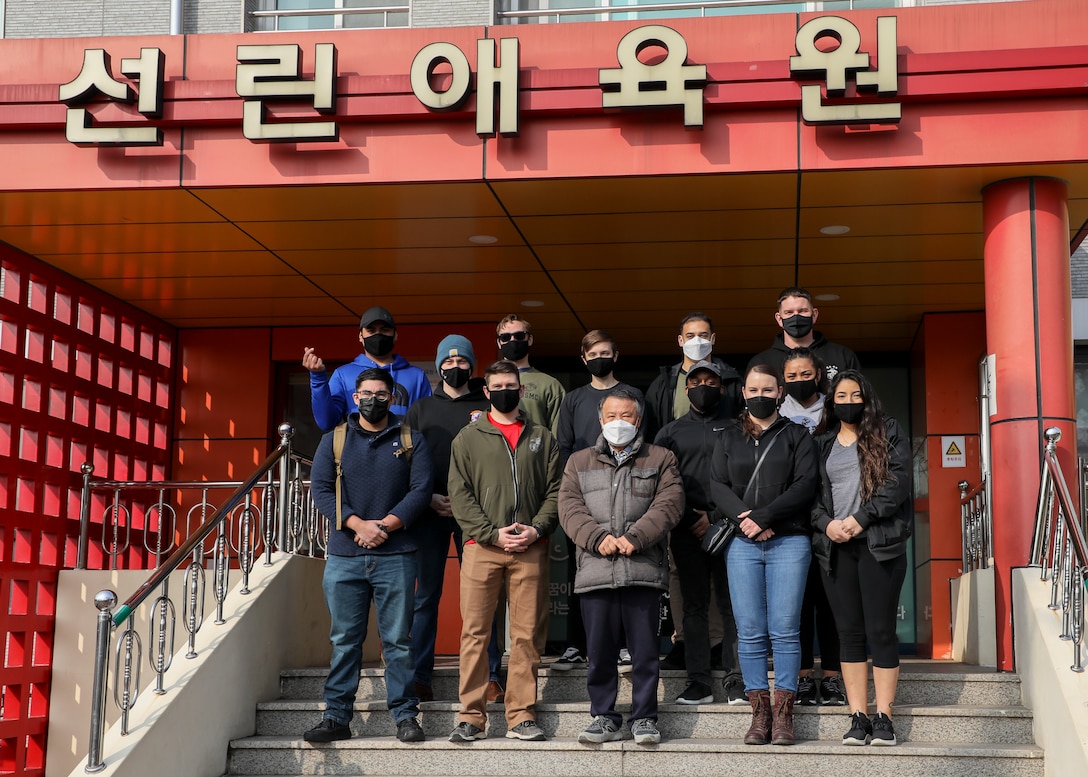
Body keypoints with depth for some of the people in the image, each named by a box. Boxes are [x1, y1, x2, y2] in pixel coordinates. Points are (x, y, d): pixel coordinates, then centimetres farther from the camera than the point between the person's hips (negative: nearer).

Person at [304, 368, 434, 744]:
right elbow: (320, 489, 1)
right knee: (344, 640, 4)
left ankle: (405, 716, 6)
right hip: (344, 557, 1)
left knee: (398, 639, 0)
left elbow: (420, 489, 0)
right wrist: (358, 525, -12)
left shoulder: (411, 441, 9)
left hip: (395, 556, -1)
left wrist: (385, 525, -13)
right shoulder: (334, 440, 11)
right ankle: (336, 717, 8)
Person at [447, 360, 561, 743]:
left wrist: (537, 528, -7)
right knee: (475, 632, -3)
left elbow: (555, 490, 10)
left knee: (526, 634, 1)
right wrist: (492, 533, -9)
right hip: (481, 546, -1)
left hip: (530, 549, 1)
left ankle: (521, 716, 6)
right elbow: (460, 494, 2)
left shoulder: (542, 438, 15)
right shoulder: (468, 438, 11)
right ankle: (472, 717, 2)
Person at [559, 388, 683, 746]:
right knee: (599, 650, 4)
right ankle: (604, 717, 15)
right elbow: (570, 507, 5)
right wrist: (598, 538, -12)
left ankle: (644, 717, 12)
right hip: (595, 570, 2)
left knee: (645, 650, 1)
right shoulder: (579, 462, 17)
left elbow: (668, 504, -1)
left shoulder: (660, 460, 12)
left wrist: (634, 537, -14)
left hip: (644, 570, -1)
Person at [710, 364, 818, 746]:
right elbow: (717, 486, 6)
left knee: (784, 629, -6)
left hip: (789, 541, -2)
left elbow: (805, 485, -2)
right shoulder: (729, 438, 17)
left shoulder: (797, 436, 10)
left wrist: (764, 517, -12)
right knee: (750, 632, -2)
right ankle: (759, 713, 1)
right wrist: (747, 518, -11)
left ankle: (783, 714, -3)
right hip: (741, 543, 2)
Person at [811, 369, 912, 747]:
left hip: (878, 542, -3)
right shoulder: (821, 444, 17)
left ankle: (884, 717, 0)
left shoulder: (888, 433, 7)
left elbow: (898, 480, -5)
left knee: (880, 630, -4)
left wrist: (862, 518, -13)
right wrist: (826, 523, -8)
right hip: (835, 546, 3)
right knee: (850, 632, 3)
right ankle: (859, 717, 6)